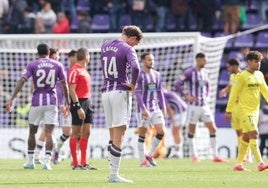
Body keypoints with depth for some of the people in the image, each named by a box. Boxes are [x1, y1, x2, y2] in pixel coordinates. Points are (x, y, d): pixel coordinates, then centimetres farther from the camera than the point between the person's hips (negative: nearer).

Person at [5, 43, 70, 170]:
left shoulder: (32, 65, 0)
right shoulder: (57, 65, 5)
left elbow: (21, 81, -10)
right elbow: (64, 85, 7)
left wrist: (12, 99, -12)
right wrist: (67, 103, 16)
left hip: (36, 102, 0)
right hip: (51, 102, 0)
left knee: (32, 132, 14)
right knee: (49, 133, -2)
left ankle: (30, 161, 19)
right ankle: (47, 162, -14)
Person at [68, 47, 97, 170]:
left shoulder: (84, 70, 16)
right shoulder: (75, 70, -12)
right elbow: (72, 90, -17)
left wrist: (87, 104, 17)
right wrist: (78, 107, -21)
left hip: (87, 102, 9)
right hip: (79, 102, -9)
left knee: (86, 133, 9)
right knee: (76, 133, -4)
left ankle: (84, 163, 13)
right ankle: (75, 164, -2)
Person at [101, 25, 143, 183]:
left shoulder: (105, 46, 13)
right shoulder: (127, 49, -9)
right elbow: (135, 67, -26)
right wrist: (133, 84, -10)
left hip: (105, 92, 7)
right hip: (121, 92, -7)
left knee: (113, 136, 12)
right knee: (119, 137, -6)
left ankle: (113, 172, 10)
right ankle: (114, 175, -10)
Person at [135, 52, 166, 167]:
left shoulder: (156, 75, 12)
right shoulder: (139, 75, -8)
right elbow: (137, 93, -14)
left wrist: (163, 108, 11)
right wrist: (143, 109, -21)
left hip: (155, 108, 6)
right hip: (144, 109, -6)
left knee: (161, 132, -5)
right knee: (142, 135, 0)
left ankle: (149, 155, 11)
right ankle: (142, 161, 6)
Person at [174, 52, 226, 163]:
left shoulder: (205, 73, 11)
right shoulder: (190, 72, -8)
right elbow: (177, 84, -12)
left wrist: (207, 97, 13)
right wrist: (186, 96, -13)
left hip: (204, 105, 6)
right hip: (193, 105, -6)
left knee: (213, 129, 0)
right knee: (191, 131, 2)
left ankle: (215, 156, 3)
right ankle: (194, 156, 10)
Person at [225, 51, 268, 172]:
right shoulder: (243, 76, -11)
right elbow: (234, 93, -9)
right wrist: (229, 111, -10)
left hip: (255, 110, 7)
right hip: (245, 110, -7)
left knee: (246, 138, 10)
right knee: (254, 134, -16)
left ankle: (238, 164, 17)